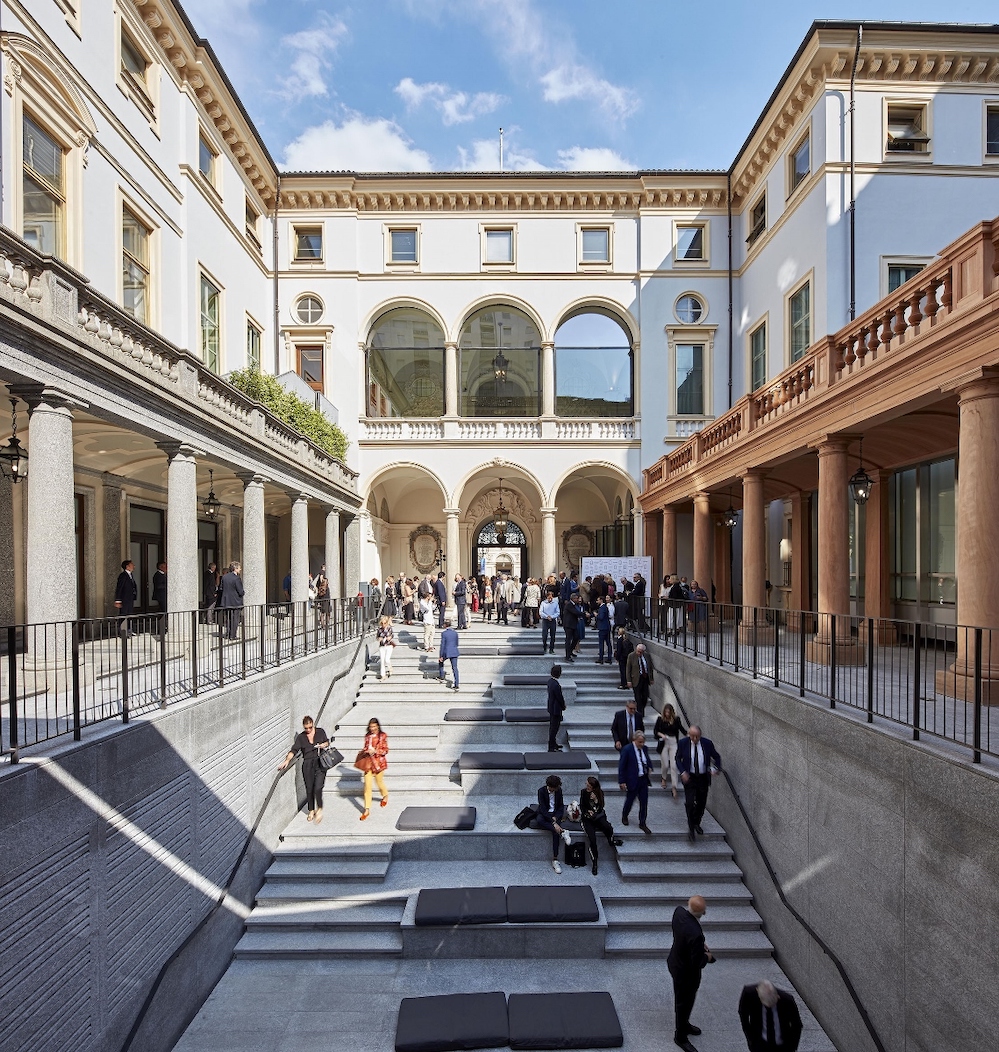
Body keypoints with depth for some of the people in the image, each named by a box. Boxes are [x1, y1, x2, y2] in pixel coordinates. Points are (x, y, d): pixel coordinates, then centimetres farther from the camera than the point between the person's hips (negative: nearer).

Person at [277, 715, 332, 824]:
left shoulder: (320, 732, 3)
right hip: (307, 765, 2)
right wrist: (287, 760, -18)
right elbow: (294, 750, -3)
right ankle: (311, 810, 29)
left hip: (320, 763, -2)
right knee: (309, 789, 7)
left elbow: (327, 742, 15)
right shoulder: (301, 737, 3)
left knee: (318, 788, -13)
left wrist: (324, 745, -7)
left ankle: (319, 809, 10)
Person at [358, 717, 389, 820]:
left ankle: (385, 796, 46)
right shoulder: (367, 736, 6)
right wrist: (364, 751, -3)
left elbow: (385, 750, -8)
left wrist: (375, 751, -20)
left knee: (379, 781, 13)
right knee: (367, 785, -2)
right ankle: (367, 809, 3)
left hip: (379, 762, -3)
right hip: (368, 762, 3)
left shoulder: (383, 736, -7)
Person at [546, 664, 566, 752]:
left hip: (551, 708, 9)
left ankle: (553, 743, 36)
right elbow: (560, 698, -20)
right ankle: (551, 748, 10)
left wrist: (562, 705, 11)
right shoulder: (556, 685, -30)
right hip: (556, 709, -9)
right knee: (554, 728, 1)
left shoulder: (550, 681, 0)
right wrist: (563, 706, -1)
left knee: (552, 727, 22)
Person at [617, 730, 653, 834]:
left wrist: (649, 767, -2)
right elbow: (621, 766, -14)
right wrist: (622, 782, -15)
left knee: (644, 802, 6)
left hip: (644, 780, 5)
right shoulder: (627, 749, -16)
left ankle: (642, 823, 20)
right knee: (630, 800, 12)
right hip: (632, 780, -5)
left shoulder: (644, 748, 2)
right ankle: (624, 816, 39)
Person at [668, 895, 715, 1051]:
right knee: (685, 1003, 18)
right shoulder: (695, 934, -42)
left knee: (682, 1000, 30)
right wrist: (707, 957, -9)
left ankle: (683, 1024, 54)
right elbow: (697, 963, -29)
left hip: (675, 961, 7)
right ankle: (681, 1036, 41)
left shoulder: (679, 911, -19)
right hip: (687, 972, -7)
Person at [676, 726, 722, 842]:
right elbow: (678, 758, 0)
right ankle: (691, 828, 5)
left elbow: (716, 757, 6)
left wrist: (716, 768, -12)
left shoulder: (707, 743, -9)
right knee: (690, 803, -10)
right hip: (689, 777, -2)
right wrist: (682, 772, -14)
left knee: (701, 803, 13)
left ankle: (696, 823, 37)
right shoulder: (682, 743, -11)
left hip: (703, 778, 2)